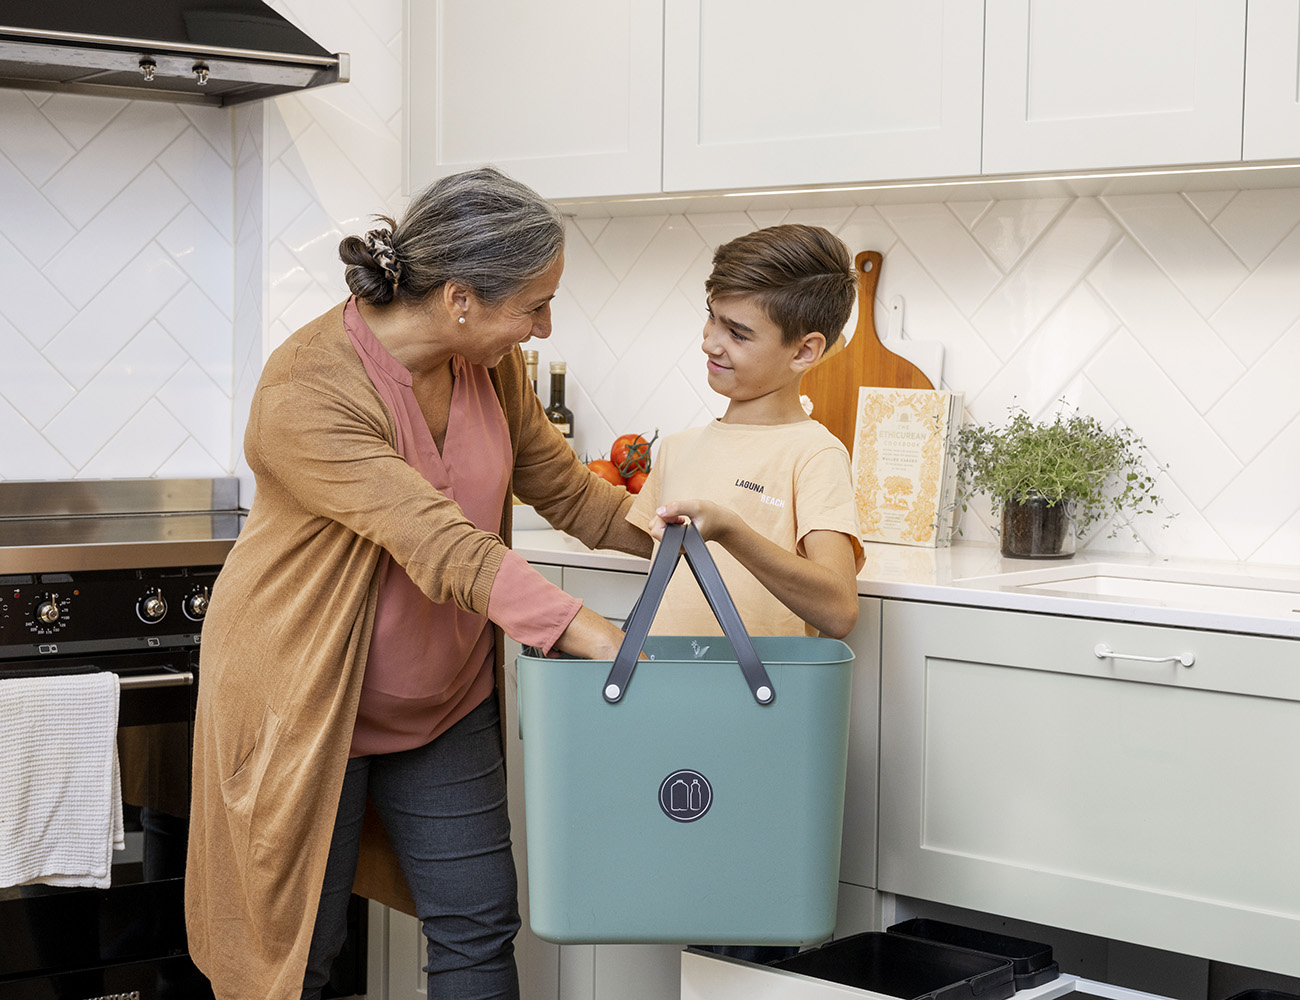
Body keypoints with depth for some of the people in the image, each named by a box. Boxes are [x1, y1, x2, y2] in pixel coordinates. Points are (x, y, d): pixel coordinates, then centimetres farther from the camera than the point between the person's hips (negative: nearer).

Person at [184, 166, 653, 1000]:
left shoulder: (492, 367, -5)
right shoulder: (306, 396, -28)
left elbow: (566, 488, 9)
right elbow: (443, 546, -36)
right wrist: (592, 636, -41)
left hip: (448, 698, 6)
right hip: (310, 702, -6)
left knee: (478, 931, 8)